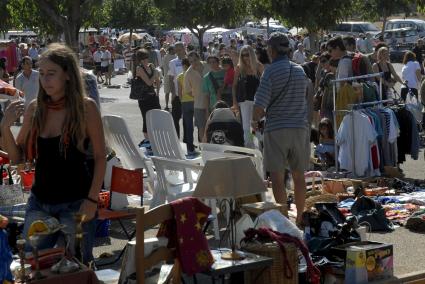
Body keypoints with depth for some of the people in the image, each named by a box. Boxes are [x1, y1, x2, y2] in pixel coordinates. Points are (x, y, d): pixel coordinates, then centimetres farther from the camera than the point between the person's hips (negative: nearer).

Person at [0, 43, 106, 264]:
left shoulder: (85, 107, -9)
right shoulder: (34, 109, 2)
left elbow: (100, 157, -7)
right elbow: (18, 157, 7)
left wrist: (92, 199, -14)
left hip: (76, 203, -4)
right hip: (39, 202, 4)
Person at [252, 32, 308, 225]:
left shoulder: (272, 71, -10)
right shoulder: (300, 71, 9)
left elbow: (260, 105, -16)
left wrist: (255, 120, 7)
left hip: (276, 128, -5)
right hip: (300, 127, 6)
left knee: (277, 176, -1)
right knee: (298, 175, 12)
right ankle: (300, 217, 20)